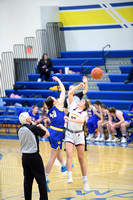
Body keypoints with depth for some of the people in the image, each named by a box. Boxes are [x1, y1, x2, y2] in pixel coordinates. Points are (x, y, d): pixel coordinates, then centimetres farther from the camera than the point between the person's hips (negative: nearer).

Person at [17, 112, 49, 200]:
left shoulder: (20, 130, 4)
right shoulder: (33, 128, -16)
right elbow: (47, 134, -5)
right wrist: (42, 126, 12)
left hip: (24, 156, 7)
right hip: (34, 156, -7)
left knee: (27, 180, 12)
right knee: (41, 180, 1)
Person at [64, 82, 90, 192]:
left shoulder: (84, 113, -1)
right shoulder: (73, 106, 9)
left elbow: (81, 121, -24)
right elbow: (70, 93, 7)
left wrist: (70, 119, -34)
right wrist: (79, 86, 5)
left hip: (79, 135, -1)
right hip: (69, 134, 2)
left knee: (81, 158, 3)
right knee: (69, 154, -20)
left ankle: (85, 181, 10)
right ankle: (69, 176, -32)